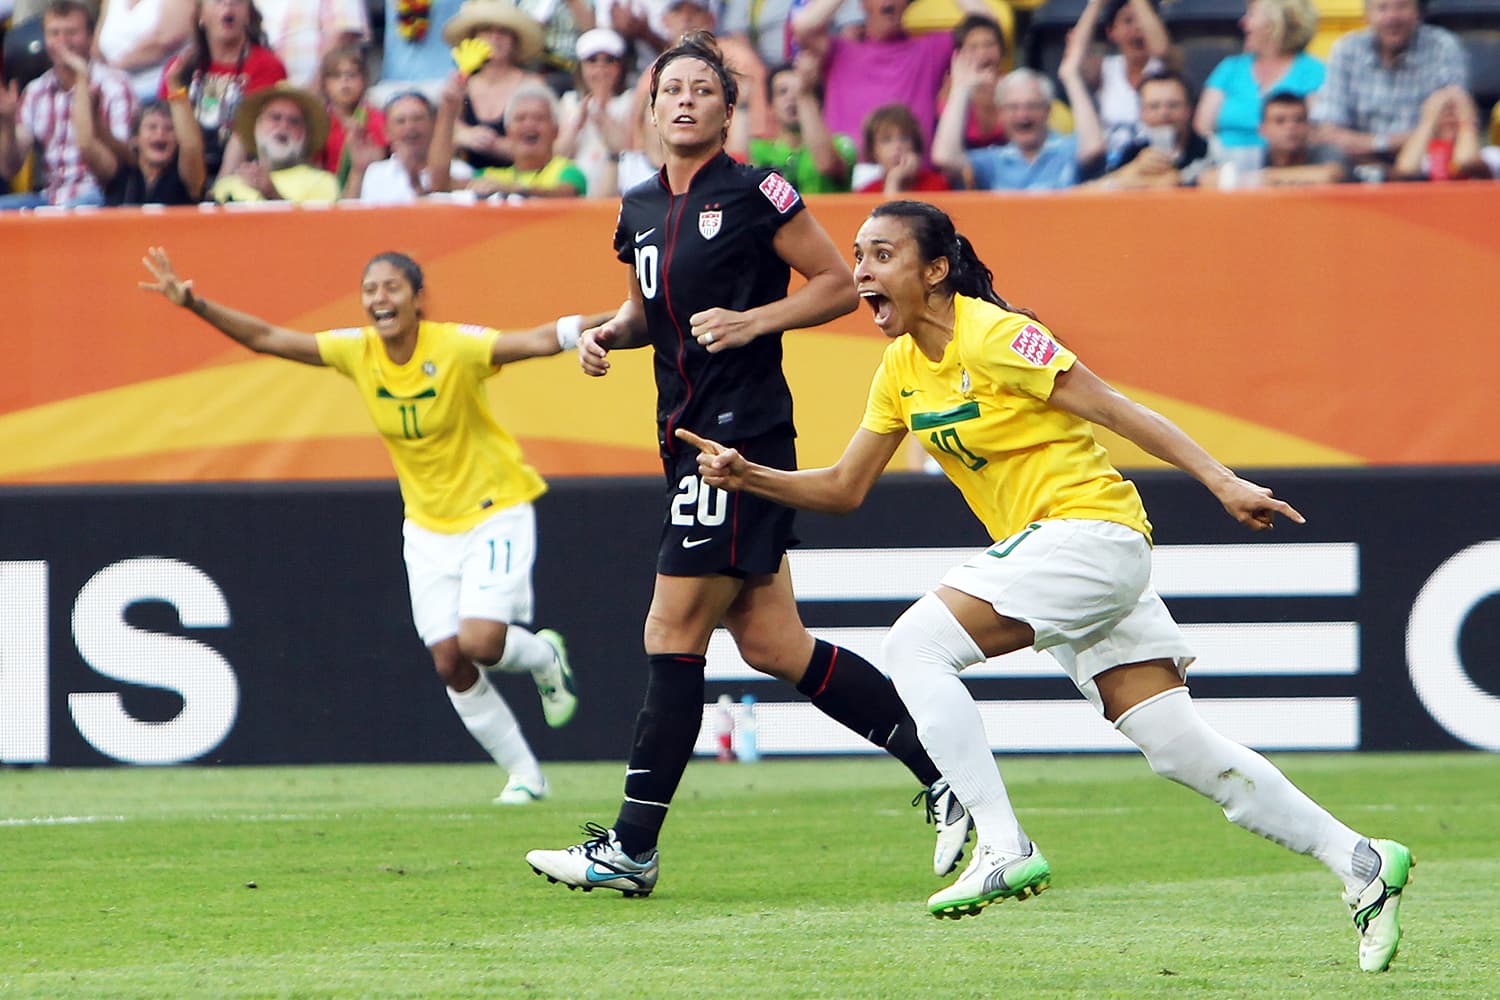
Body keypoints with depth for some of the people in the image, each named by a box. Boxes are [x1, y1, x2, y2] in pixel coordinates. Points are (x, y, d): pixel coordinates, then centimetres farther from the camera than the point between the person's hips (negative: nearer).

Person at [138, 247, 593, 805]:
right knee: (449, 662, -3)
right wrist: (195, 305, -13)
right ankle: (523, 774, 14)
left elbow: (540, 341, -32)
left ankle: (543, 656, 16)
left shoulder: (455, 348, -21)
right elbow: (267, 339, -4)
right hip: (427, 524, 5)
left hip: (494, 511, -5)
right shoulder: (357, 353, -7)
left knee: (479, 642, -21)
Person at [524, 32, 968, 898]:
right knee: (770, 642, 7)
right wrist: (611, 333, 8)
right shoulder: (640, 211, 14)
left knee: (674, 635, -7)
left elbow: (840, 285, -4)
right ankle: (943, 769, 14)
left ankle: (633, 846, -3)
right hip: (689, 434, 8)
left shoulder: (756, 195, -7)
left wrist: (752, 320, -16)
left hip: (744, 430, -8)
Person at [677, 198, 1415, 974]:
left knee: (915, 643, -18)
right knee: (1180, 749, 4)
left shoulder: (992, 335, -13)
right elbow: (843, 488, 17)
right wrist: (750, 477, 1)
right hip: (1039, 546, 8)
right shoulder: (901, 368, 12)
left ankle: (1003, 849, -19)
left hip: (1090, 530, -8)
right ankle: (1361, 863, 8)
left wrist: (1223, 484, -18)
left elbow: (1114, 409, -13)